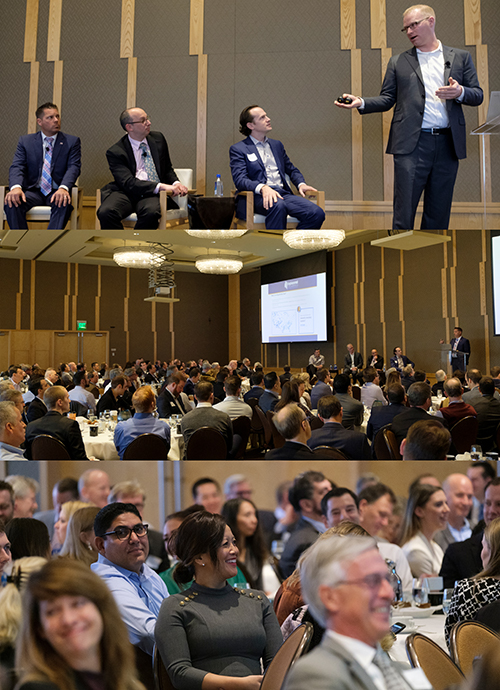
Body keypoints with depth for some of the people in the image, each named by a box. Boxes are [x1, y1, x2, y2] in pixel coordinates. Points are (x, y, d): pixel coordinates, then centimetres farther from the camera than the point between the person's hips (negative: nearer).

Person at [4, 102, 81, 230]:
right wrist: (16, 187, -24)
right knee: (11, 202, -29)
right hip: (33, 191, 2)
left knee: (63, 204, -37)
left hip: (57, 192, -1)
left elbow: (74, 167, -5)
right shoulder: (25, 141, 12)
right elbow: (17, 167, 1)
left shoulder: (72, 142, 8)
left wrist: (63, 188, -28)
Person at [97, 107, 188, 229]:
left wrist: (176, 183, -2)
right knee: (105, 212, -34)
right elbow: (128, 183, -13)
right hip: (126, 194, -2)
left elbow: (167, 169, 23)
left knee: (151, 212, -36)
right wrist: (160, 186, -24)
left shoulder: (158, 139, 15)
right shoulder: (115, 152, 0)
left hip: (152, 195, 2)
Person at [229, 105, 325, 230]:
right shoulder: (238, 149, 7)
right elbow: (239, 180, -6)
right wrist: (262, 188, -27)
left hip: (283, 193, 6)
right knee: (278, 206, -42)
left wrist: (301, 184, 8)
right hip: (258, 196, -5)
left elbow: (292, 169, 32)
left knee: (317, 214, -22)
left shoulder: (277, 144, 27)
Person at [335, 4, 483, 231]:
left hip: (447, 144, 2)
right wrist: (361, 102, -8)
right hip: (412, 144, -1)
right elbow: (387, 99, 10)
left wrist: (460, 92, -10)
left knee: (439, 212, 6)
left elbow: (477, 95, 11)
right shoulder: (398, 62, 13)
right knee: (404, 210, -6)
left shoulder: (460, 57, 13)